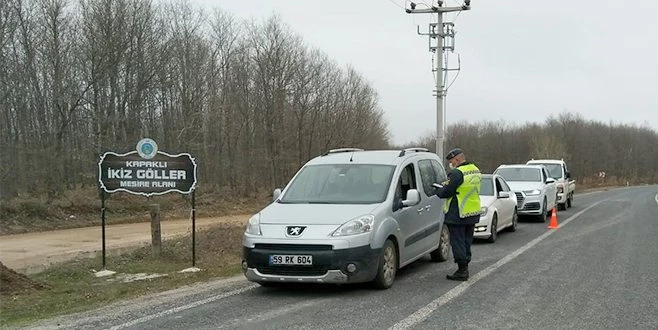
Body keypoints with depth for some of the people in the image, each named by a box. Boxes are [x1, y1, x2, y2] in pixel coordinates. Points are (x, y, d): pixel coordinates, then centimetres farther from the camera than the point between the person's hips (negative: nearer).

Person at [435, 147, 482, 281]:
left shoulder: (457, 173, -19)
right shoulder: (475, 170, 11)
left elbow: (447, 192, -19)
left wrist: (438, 191, 3)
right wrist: (447, 185, 12)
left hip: (458, 215, -9)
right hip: (473, 213, 9)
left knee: (458, 243, -1)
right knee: (467, 242, 16)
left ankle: (462, 271, 0)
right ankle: (465, 268, 22)